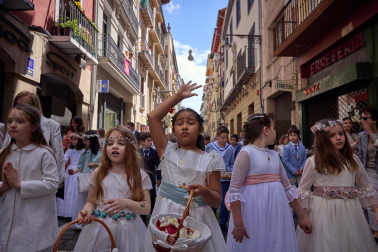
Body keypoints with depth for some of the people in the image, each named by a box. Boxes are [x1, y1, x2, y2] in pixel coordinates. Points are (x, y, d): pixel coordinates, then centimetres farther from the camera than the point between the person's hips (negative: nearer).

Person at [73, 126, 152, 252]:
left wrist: (126, 203, -25)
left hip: (129, 230, -1)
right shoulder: (98, 174, 3)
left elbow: (146, 208, -8)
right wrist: (86, 211, -15)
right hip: (99, 228, 2)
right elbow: (91, 202, 8)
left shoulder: (140, 176, -3)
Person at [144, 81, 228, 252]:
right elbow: (153, 117, -5)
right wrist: (178, 96, -2)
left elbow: (217, 201, -2)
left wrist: (203, 191, -24)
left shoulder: (210, 160, -4)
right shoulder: (167, 151, 1)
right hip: (166, 215, 2)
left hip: (197, 218, -1)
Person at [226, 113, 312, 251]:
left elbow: (287, 187, 16)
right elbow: (234, 190, -16)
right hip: (255, 213, -7)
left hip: (277, 213, 7)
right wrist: (238, 225, -17)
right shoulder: (246, 153, -12)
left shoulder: (274, 155, 10)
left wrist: (302, 216, 17)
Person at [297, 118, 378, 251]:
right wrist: (302, 215, -8)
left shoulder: (353, 160, 6)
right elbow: (303, 190, -4)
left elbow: (365, 187, 14)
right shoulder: (313, 161, -7)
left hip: (350, 211, 4)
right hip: (323, 212, -4)